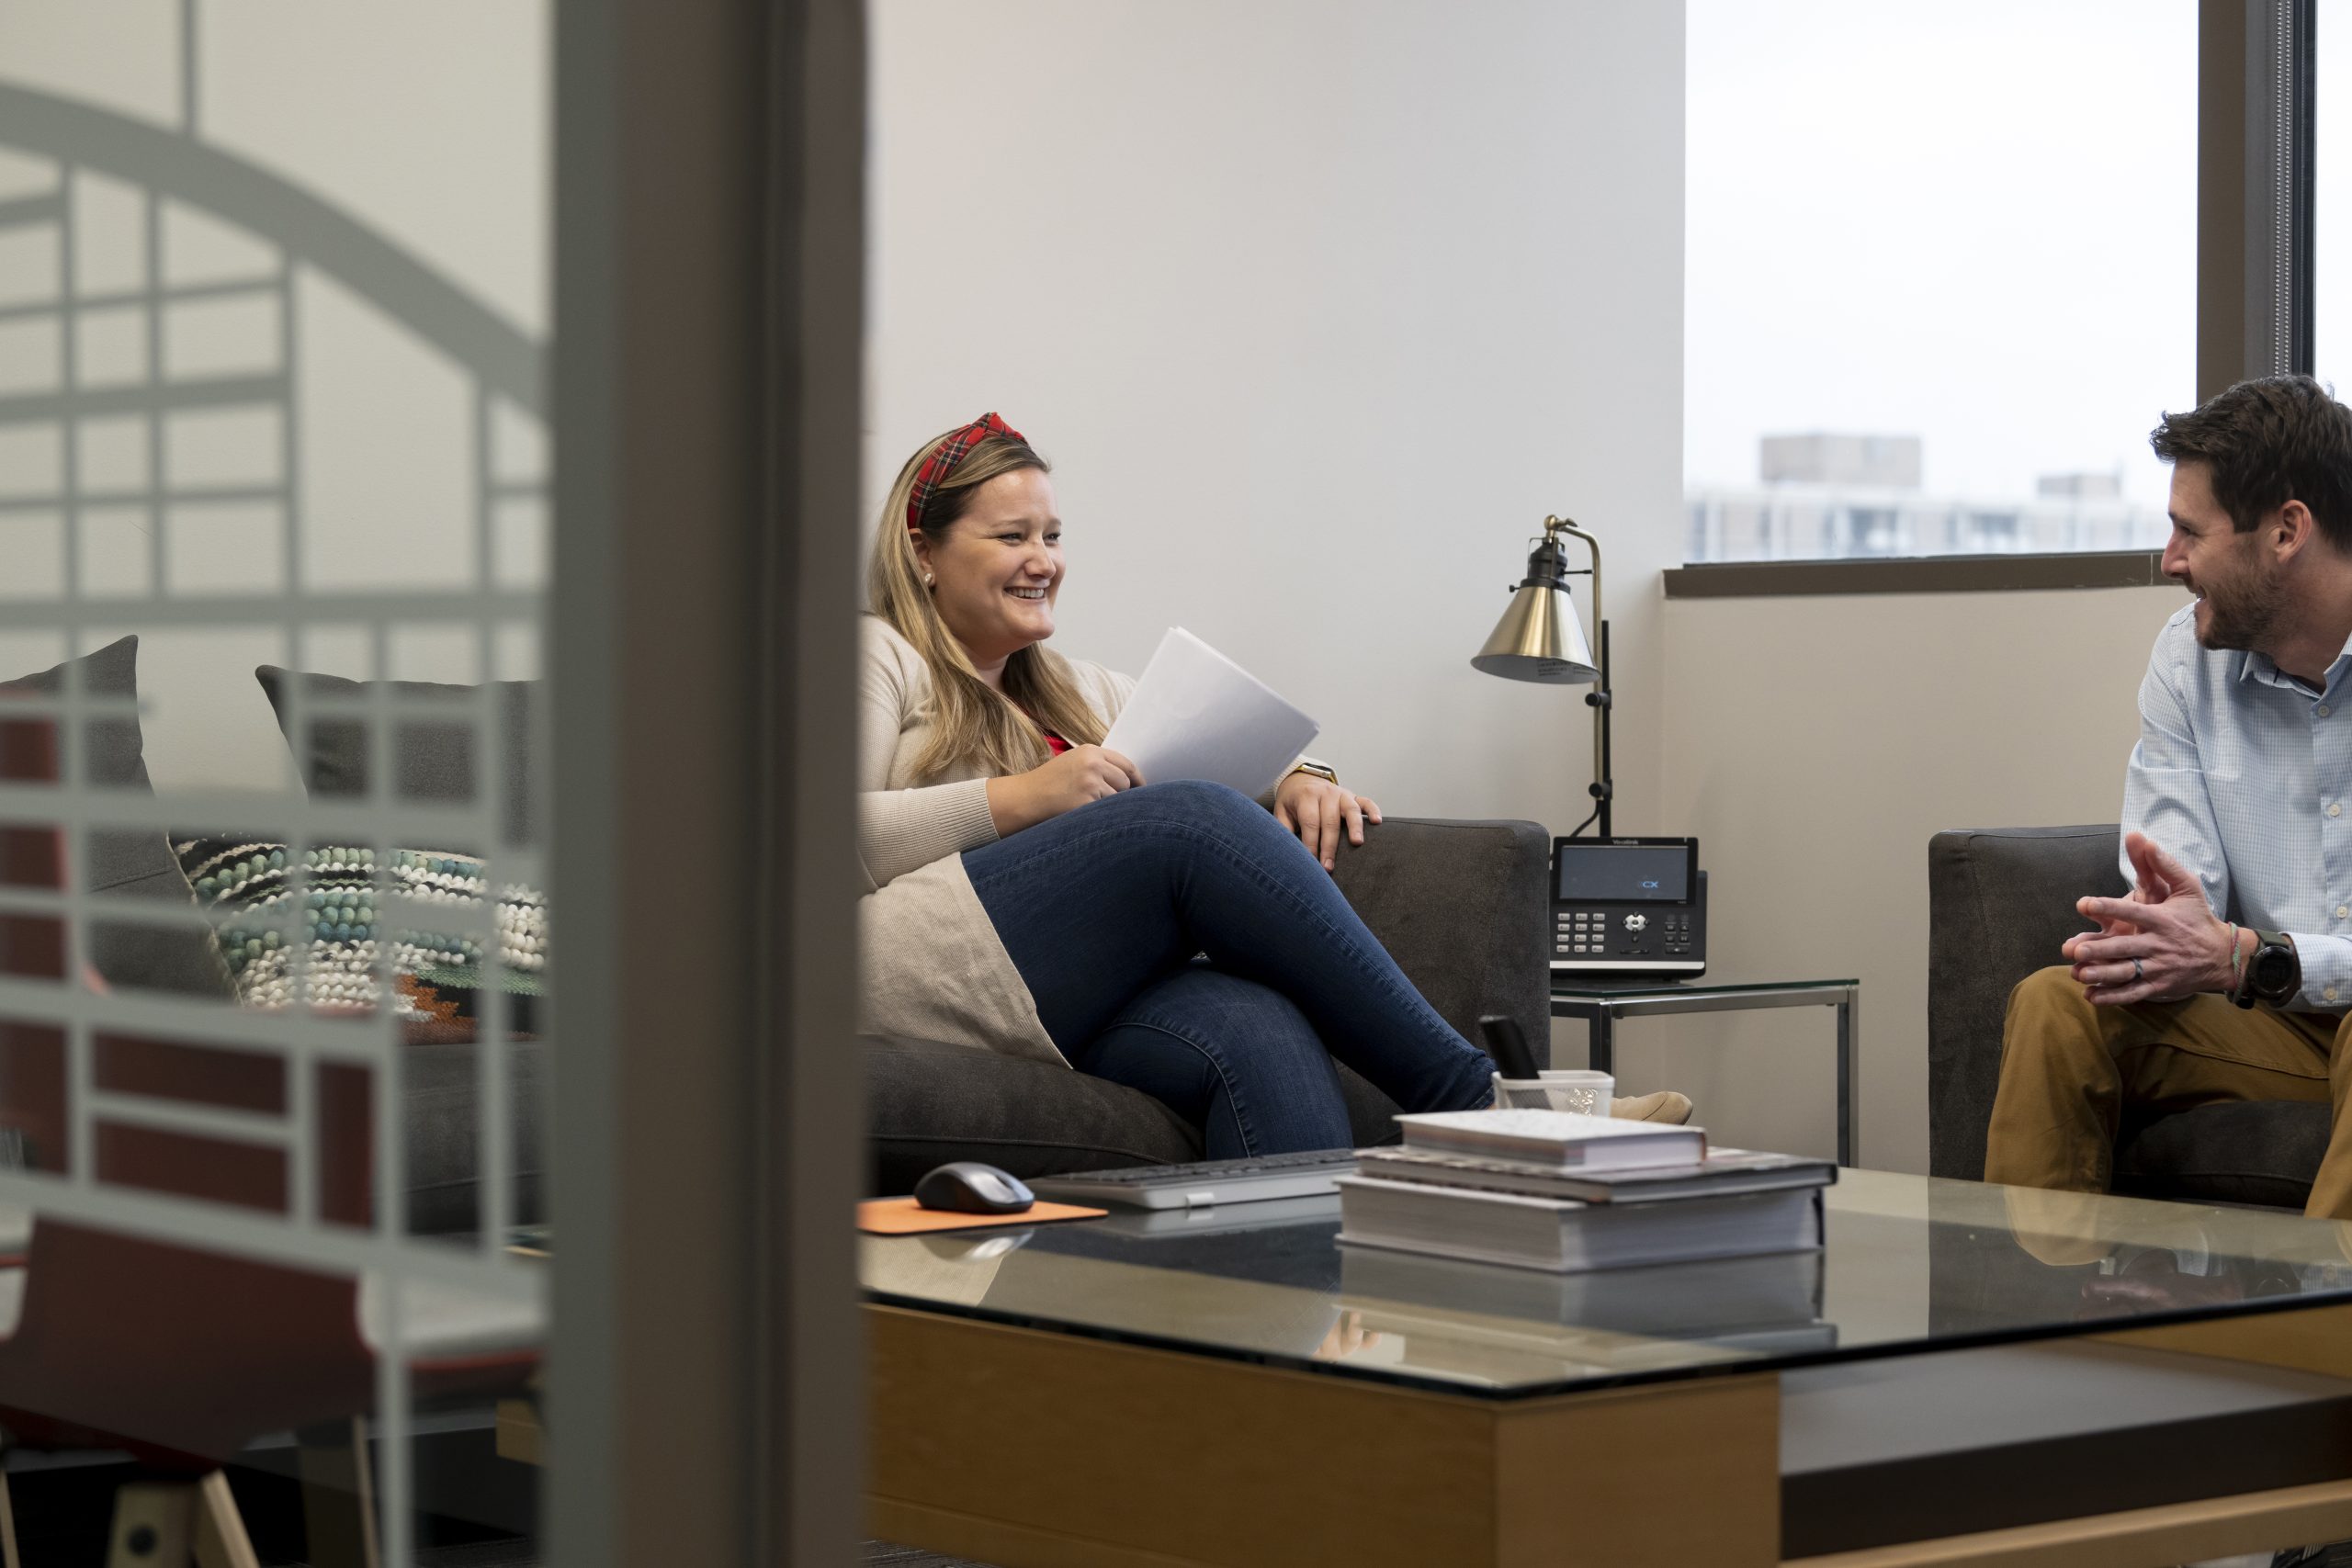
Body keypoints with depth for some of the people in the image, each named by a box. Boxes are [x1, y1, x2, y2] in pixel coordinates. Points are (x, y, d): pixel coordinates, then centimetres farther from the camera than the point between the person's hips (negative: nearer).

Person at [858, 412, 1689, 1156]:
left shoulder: (1074, 692, 35)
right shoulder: (878, 660, 13)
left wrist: (1299, 777, 6)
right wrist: (1020, 799, -10)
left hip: (1063, 1015, 6)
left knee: (1261, 1032, -30)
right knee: (1193, 820, -25)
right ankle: (1471, 1100, -27)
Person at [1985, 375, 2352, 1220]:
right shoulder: (2189, 656, 6)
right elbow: (2183, 905, 2)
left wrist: (2245, 958, -29)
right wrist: (2149, 942, -23)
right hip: (2276, 1027, 5)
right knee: (2055, 1006, -18)